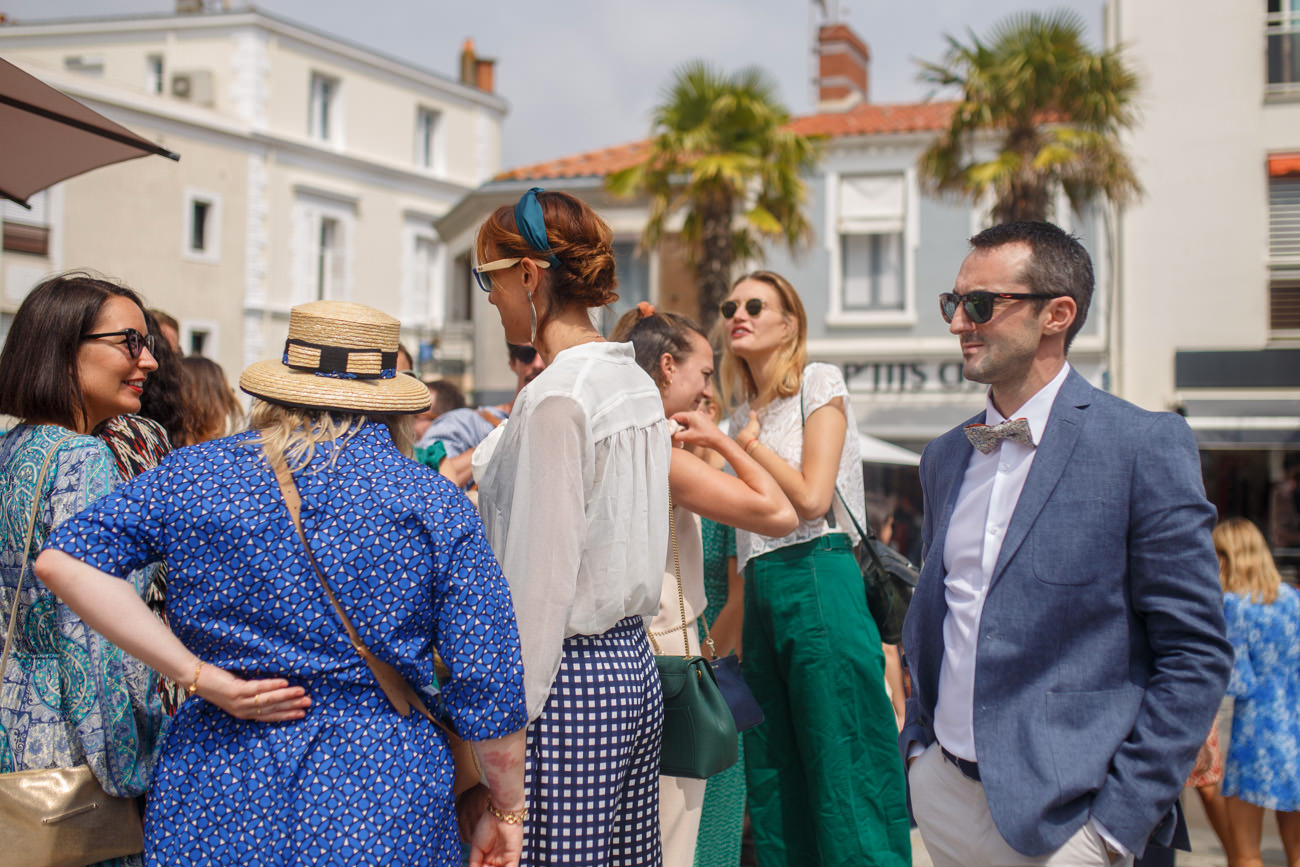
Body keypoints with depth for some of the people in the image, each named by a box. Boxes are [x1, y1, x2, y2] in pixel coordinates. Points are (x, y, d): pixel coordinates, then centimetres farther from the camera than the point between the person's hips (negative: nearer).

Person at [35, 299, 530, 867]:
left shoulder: (195, 475, 0)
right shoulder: (437, 505, -4)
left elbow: (62, 562, -8)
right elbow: (486, 681, -5)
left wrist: (199, 676, -9)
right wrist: (507, 809, 9)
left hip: (217, 793, 2)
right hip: (382, 801, -1)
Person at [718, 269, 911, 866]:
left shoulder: (818, 384, -1)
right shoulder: (746, 411, 19)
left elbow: (812, 497, -13)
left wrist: (748, 442, -2)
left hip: (817, 585, -7)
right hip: (762, 594, 8)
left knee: (841, 774, -8)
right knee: (776, 786, 8)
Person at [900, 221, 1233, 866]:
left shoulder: (1146, 445, -8)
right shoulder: (944, 457, 10)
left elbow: (1195, 654, -10)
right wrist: (916, 740, 9)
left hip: (1058, 813, -5)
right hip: (940, 793, 6)